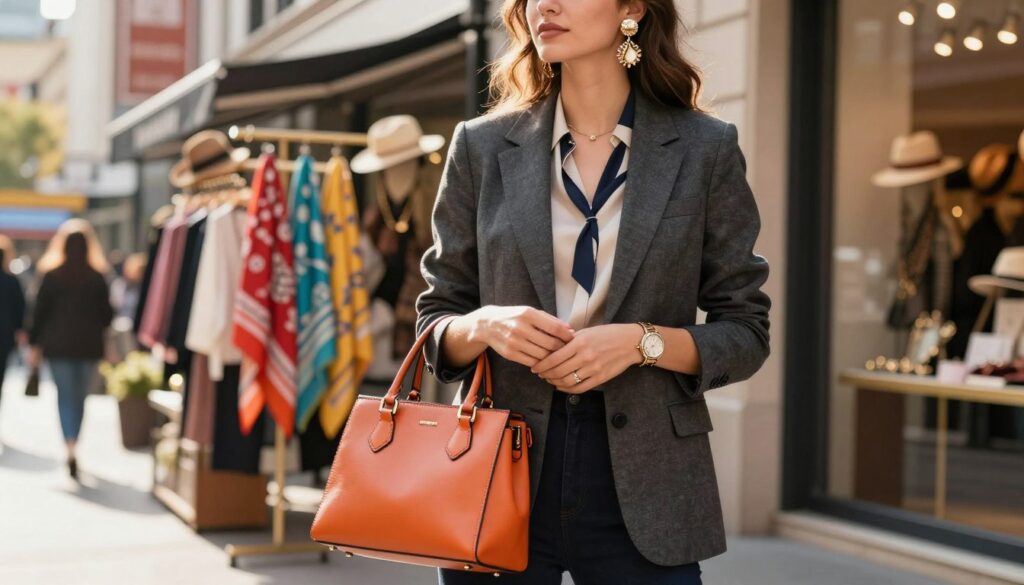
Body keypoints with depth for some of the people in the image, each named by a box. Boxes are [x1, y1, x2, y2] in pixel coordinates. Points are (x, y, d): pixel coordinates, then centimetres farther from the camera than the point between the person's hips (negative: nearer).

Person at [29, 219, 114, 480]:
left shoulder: (52, 276, -6)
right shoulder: (97, 278, -4)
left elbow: (40, 311, -3)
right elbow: (106, 314, 1)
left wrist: (35, 344, 6)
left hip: (58, 345, -1)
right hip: (89, 346, 1)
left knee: (65, 397, 3)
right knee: (80, 397, 13)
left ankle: (70, 447, -17)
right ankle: (73, 450, 20)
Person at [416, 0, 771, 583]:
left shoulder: (705, 148, 1)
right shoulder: (483, 146, 5)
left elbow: (745, 333, 2)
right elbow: (435, 324, 8)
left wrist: (641, 342, -15)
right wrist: (484, 325, -13)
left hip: (640, 488, -1)